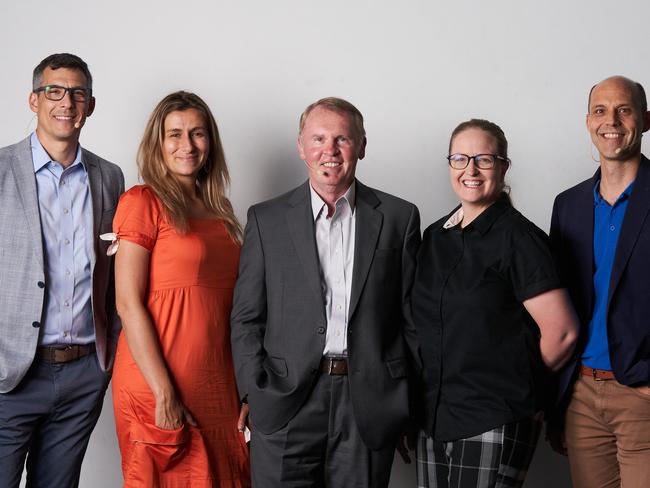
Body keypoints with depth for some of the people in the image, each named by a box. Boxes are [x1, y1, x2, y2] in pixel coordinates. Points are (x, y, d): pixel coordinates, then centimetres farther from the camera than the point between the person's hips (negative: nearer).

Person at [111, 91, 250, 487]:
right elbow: (128, 304, -12)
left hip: (220, 387, 6)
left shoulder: (221, 210, 12)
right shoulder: (143, 202, -7)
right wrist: (164, 395, -16)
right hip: (157, 388, -6)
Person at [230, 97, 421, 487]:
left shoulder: (399, 217, 5)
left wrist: (417, 408, 4)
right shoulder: (266, 219, 6)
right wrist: (255, 393, -4)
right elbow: (246, 318, 6)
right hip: (285, 407, 0)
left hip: (369, 407, 0)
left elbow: (413, 316, 6)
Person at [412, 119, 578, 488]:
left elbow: (561, 332, -12)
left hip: (496, 424, -6)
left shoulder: (517, 237, -9)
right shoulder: (435, 236, 11)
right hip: (435, 416, 6)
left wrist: (516, 382, 1)